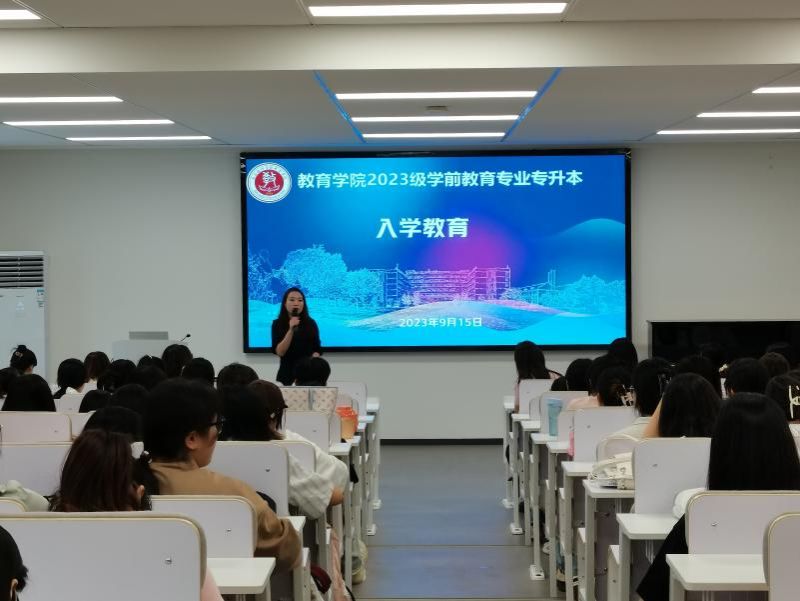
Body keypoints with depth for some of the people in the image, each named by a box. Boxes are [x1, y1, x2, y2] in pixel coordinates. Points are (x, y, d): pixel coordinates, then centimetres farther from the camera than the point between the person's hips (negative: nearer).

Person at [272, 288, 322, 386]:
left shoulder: (310, 323, 2)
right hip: (287, 374, -1)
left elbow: (317, 349, 3)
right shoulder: (278, 324, -2)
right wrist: (291, 330, -21)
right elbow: (279, 352, -11)